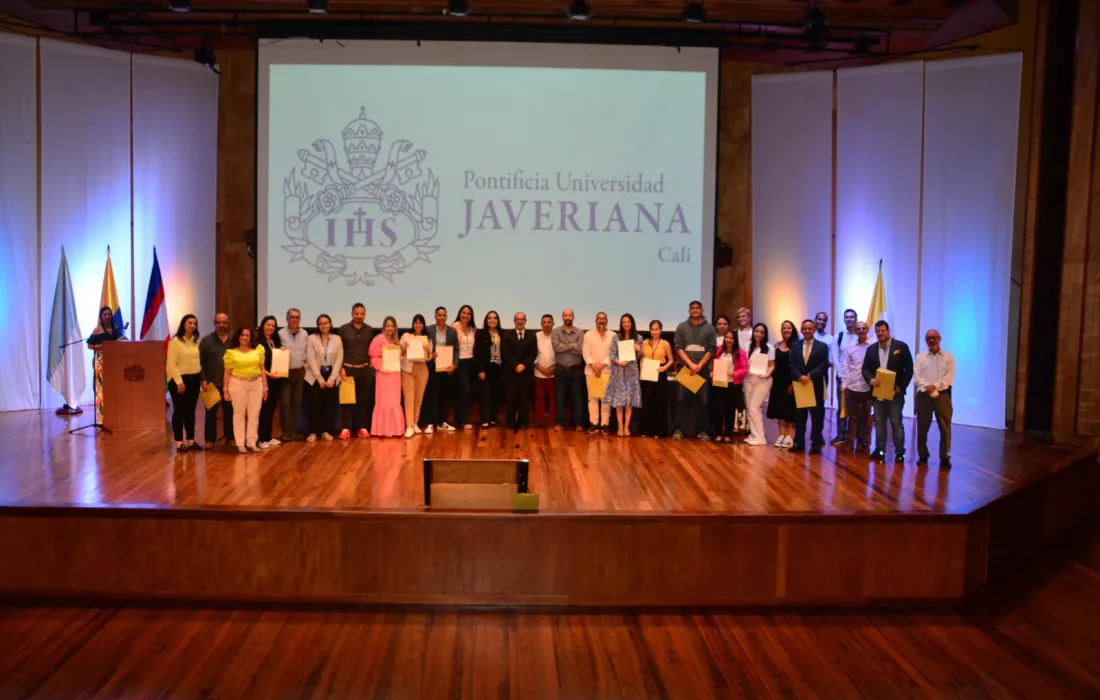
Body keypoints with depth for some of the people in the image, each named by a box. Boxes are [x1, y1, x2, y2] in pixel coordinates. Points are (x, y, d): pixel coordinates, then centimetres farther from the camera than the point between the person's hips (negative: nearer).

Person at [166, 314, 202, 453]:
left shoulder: (196, 341, 10)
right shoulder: (175, 341, -9)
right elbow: (171, 364, -13)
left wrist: (202, 378, 6)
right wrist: (179, 381, -17)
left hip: (194, 379, 6)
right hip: (180, 379, -6)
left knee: (191, 411, 10)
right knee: (179, 411, 1)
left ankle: (190, 441, 15)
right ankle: (179, 442, 6)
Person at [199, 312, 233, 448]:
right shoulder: (206, 340, 1)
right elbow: (200, 362, -1)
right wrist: (203, 380, -9)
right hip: (212, 383, -2)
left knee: (230, 411, 9)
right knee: (211, 412, 5)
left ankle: (230, 437, 19)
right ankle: (210, 439, 12)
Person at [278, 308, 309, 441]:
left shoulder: (304, 334, 7)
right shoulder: (280, 334, -8)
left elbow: (308, 351, 14)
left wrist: (306, 363, 3)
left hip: (299, 372, 4)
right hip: (285, 372, -4)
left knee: (297, 402, 10)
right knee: (285, 403, -3)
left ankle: (295, 430, 18)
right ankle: (286, 432, 3)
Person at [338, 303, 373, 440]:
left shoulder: (370, 330, 7)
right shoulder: (344, 329, 0)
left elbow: (372, 350, 10)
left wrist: (370, 365, 0)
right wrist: (341, 368, -7)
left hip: (364, 369, 2)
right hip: (348, 368, -2)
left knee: (363, 399, 5)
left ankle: (362, 427, 11)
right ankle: (346, 428, 0)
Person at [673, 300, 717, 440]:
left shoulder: (709, 328, 6)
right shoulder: (682, 327, 7)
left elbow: (711, 349, 1)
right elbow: (678, 347, 0)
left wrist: (699, 365, -10)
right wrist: (690, 364, -10)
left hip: (703, 369, 0)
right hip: (685, 368, 0)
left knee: (703, 400, 0)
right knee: (682, 399, -2)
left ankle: (702, 430, 5)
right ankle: (679, 429, 1)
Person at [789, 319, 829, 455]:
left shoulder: (822, 346, 0)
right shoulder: (795, 346, 8)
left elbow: (824, 366, -7)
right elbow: (792, 365, 1)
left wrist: (810, 376, -19)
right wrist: (800, 376, -16)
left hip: (815, 386, -2)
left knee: (817, 416, 3)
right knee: (799, 416, 8)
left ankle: (816, 444, 9)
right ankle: (799, 442, 16)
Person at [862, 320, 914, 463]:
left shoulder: (901, 346, -5)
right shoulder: (871, 349, 7)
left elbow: (909, 369, -5)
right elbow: (865, 369, 7)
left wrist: (901, 386, -13)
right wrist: (870, 379, -14)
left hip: (895, 392, -4)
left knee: (896, 423, -1)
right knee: (879, 422, 9)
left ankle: (900, 452, 5)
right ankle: (880, 450, 15)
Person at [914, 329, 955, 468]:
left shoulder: (949, 357, 4)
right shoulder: (920, 357, 8)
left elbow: (949, 377, -6)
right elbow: (917, 377, -2)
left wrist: (934, 386, -19)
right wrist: (927, 389, -17)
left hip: (942, 395, -1)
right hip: (924, 396, 1)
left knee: (945, 427, 0)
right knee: (922, 427, 6)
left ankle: (944, 457, 8)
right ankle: (922, 456, 16)